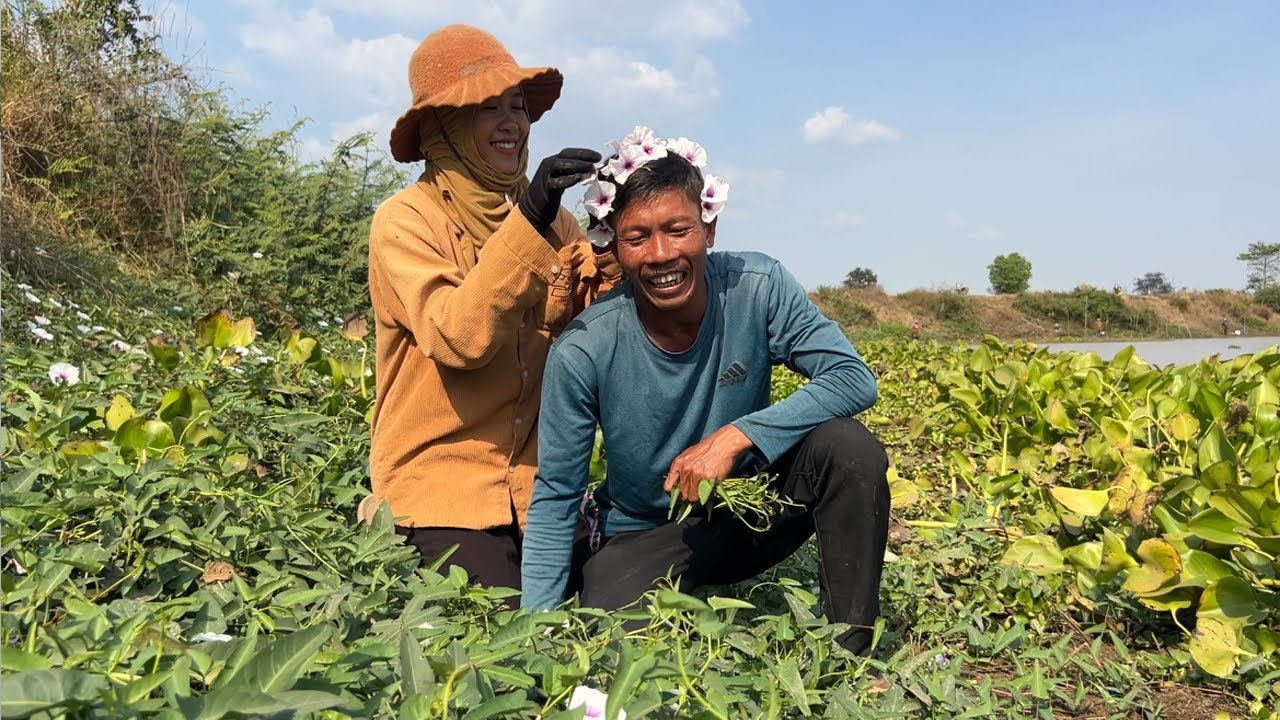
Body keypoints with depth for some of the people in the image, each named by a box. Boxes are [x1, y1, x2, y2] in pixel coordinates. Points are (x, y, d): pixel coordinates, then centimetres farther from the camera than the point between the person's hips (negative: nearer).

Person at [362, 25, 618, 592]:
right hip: (441, 484, -4)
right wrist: (528, 223, -29)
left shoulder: (548, 215, 6)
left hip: (539, 481, 5)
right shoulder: (406, 221, -8)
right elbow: (458, 340, -23)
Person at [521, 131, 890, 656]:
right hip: (643, 537, -1)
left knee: (849, 447, -26)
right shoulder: (582, 352, -22)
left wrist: (736, 436, -33)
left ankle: (851, 650, -8)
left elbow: (855, 379, -23)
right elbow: (554, 500, -14)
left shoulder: (759, 288, -18)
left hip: (750, 506, 2)